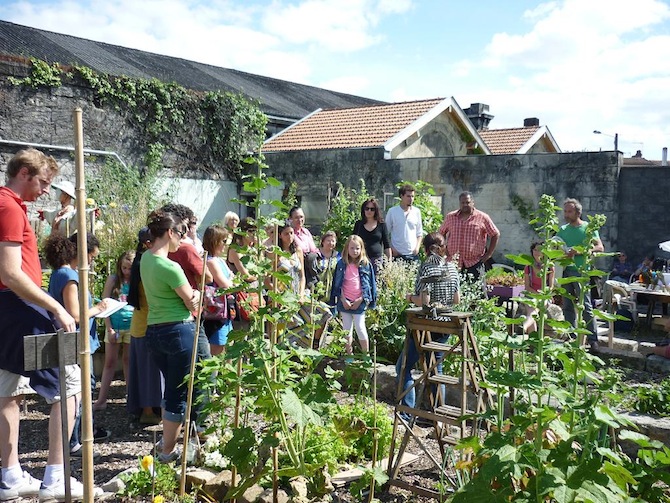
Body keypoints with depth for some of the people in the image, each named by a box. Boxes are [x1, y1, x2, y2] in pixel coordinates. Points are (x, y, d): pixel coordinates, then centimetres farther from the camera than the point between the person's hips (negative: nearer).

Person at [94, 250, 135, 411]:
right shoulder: (113, 279, -1)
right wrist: (109, 328, -7)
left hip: (132, 326, 0)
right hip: (114, 325, 0)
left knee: (128, 360, 11)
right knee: (110, 362, 4)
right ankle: (101, 399, 7)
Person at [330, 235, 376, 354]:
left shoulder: (366, 264, 0)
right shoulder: (342, 264, 3)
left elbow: (369, 285, 0)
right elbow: (338, 284, 4)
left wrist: (360, 300, -7)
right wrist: (343, 300, -6)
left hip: (359, 302, -2)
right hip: (345, 302, 2)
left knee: (360, 328, -3)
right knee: (347, 330, 9)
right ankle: (349, 354, 19)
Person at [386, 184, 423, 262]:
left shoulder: (417, 212, 6)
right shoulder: (392, 211, -1)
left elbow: (419, 233, 13)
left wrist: (417, 247, -2)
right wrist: (391, 249, -5)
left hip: (413, 254, 2)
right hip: (397, 254, -2)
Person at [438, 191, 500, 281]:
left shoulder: (482, 218, 2)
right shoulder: (450, 217, 9)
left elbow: (495, 235, 7)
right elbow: (441, 233, 21)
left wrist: (488, 254, 2)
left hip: (475, 263, -2)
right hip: (453, 263, 2)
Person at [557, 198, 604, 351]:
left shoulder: (588, 228, 0)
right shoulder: (563, 229, 15)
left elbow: (600, 247, -9)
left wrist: (580, 251, -22)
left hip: (581, 271, -5)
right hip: (565, 270, 5)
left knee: (586, 306, -6)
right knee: (568, 306, 8)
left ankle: (593, 338, 0)